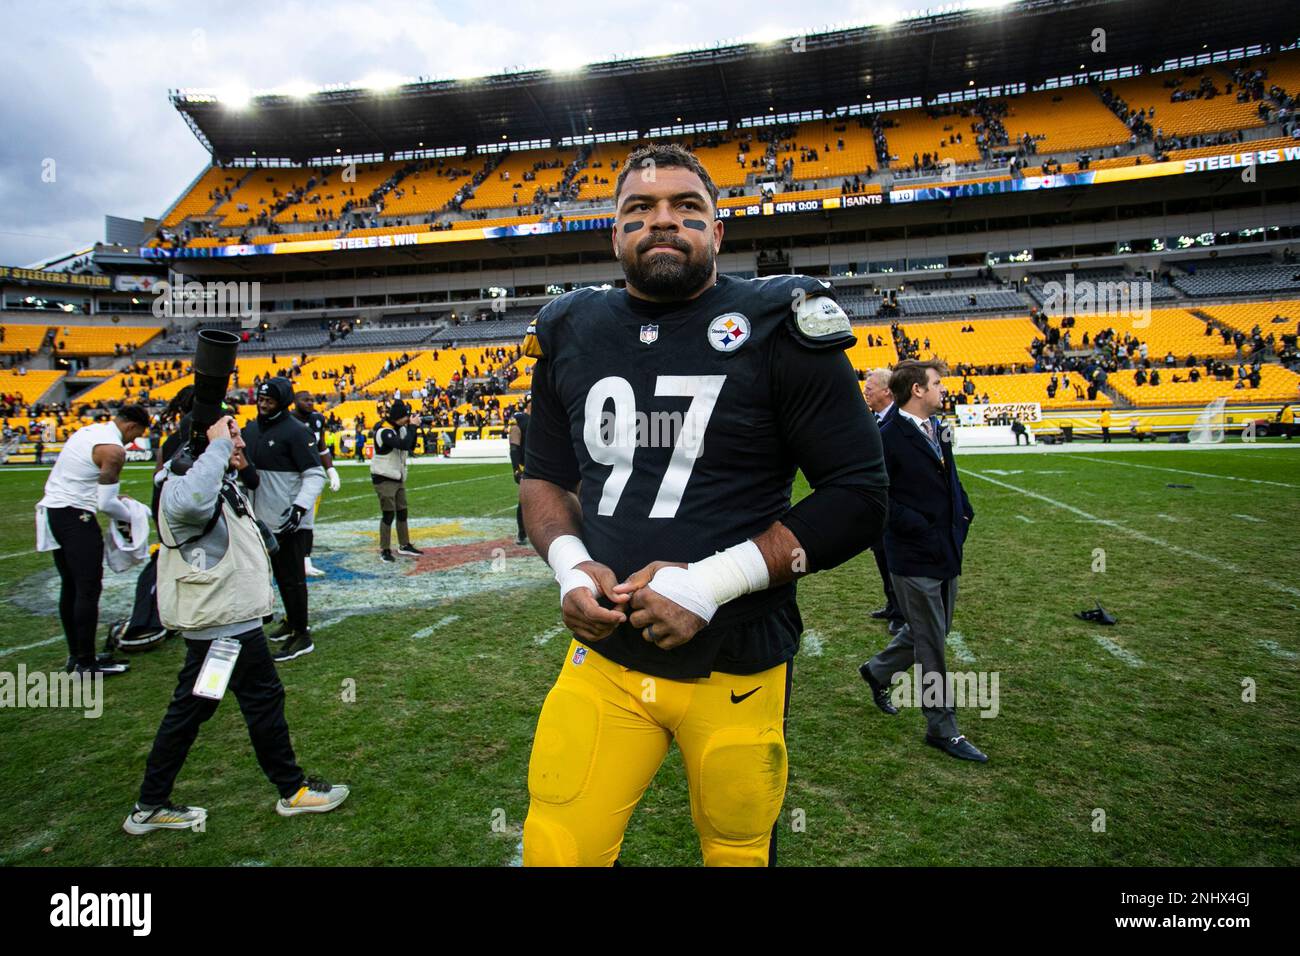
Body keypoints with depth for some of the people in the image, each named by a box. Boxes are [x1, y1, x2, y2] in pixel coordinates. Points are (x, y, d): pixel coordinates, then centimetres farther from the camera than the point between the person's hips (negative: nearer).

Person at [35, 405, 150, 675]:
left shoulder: (86, 431, 12)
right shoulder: (114, 449, -15)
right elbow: (106, 504, -15)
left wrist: (112, 495, 18)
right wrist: (127, 517, 3)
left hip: (51, 509, 10)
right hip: (75, 516, -10)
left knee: (69, 587, 15)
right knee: (88, 589, -4)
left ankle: (75, 654, 23)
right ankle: (86, 663, 0)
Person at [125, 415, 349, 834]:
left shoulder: (222, 484, 14)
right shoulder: (182, 485, -20)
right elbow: (192, 501, -47)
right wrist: (219, 445, -38)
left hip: (221, 621, 11)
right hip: (227, 625, -11)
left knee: (188, 710, 17)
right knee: (264, 698, 4)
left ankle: (151, 807, 29)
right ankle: (293, 790, 21)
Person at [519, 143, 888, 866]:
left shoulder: (777, 328, -7)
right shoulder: (572, 334, 6)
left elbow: (860, 496, -9)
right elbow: (545, 478, 16)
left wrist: (713, 582, -18)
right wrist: (570, 566, -5)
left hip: (736, 668, -2)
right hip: (603, 656, 3)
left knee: (739, 851, 16)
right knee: (555, 852, 5)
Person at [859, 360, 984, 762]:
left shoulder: (937, 429, 10)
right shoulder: (889, 438, -17)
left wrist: (963, 513, 7)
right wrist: (918, 527, -19)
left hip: (946, 552, 9)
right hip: (915, 559, -8)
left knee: (931, 632, 21)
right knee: (930, 644, 3)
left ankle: (878, 671, 43)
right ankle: (943, 729, 18)